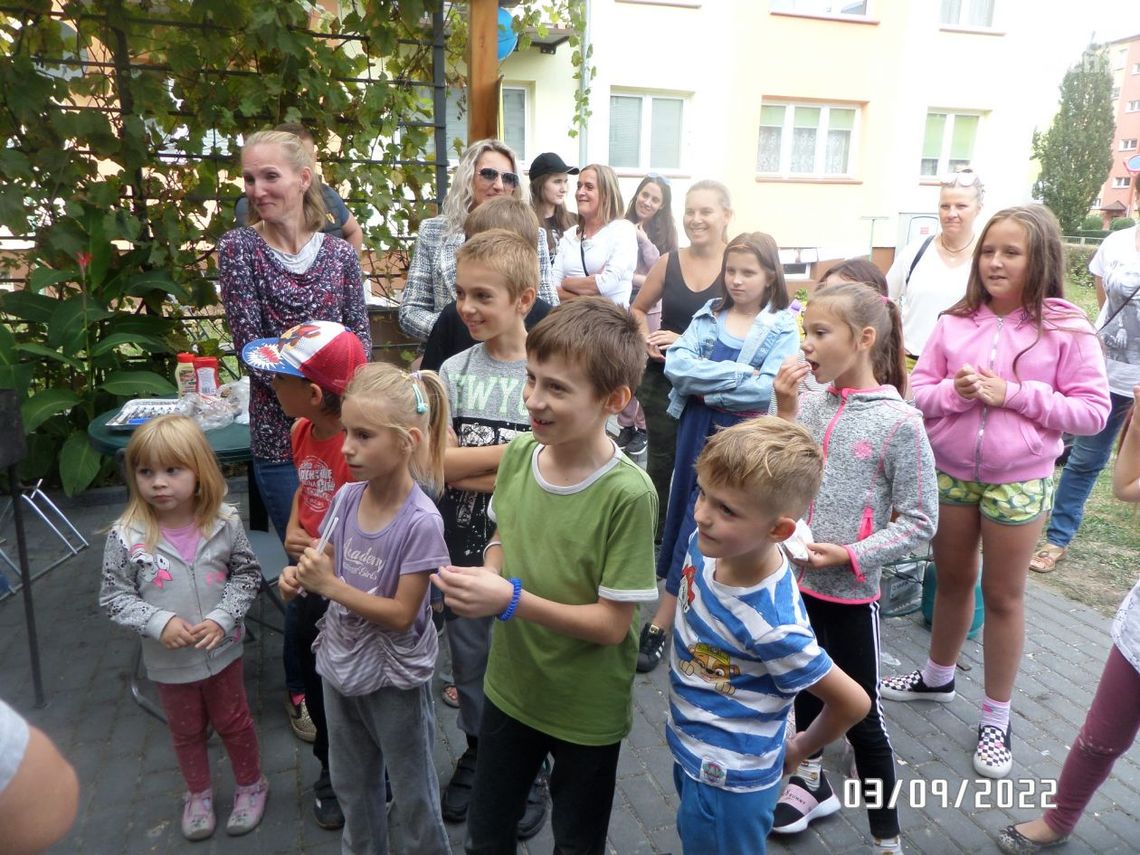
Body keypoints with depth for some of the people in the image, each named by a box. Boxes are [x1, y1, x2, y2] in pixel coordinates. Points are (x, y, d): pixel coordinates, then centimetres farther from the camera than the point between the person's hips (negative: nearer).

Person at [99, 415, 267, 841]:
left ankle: (251, 784, 45)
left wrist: (222, 618, -19)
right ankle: (198, 794, 49)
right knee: (186, 730, 24)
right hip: (168, 660, 1)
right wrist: (159, 623, -23)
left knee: (233, 722, 21)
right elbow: (114, 596, -9)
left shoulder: (224, 523, -17)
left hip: (221, 650, 0)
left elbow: (247, 574, -6)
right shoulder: (126, 536, -19)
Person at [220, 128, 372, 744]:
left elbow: (360, 336, 4)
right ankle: (302, 687, 27)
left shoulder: (339, 253, 5)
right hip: (280, 431, -2)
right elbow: (249, 341, -8)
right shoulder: (239, 246, -2)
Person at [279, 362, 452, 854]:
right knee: (350, 785, 28)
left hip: (394, 676, -6)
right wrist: (300, 578, -17)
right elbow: (331, 573, 4)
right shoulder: (347, 497, -9)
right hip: (341, 663, 6)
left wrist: (331, 586, -27)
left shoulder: (420, 522, -27)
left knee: (411, 790, 17)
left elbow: (401, 613, -23)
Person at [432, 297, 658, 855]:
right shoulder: (518, 453, -10)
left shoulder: (627, 493, -27)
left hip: (587, 711, -4)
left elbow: (612, 623, -22)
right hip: (509, 688, 5)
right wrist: (485, 575, -14)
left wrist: (511, 600, -30)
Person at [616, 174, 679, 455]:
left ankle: (644, 427, 15)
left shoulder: (665, 232, 2)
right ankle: (626, 425, 21)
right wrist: (639, 279, -13)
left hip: (652, 310, -1)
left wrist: (645, 240, -11)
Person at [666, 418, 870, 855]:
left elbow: (853, 703, -22)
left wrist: (800, 749, -5)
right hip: (689, 753, 7)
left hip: (728, 784, -7)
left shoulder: (773, 624, -36)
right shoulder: (706, 545, -17)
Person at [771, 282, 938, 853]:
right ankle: (812, 783, 48)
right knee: (805, 689, 24)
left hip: (849, 593, -5)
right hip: (793, 580, 5)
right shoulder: (809, 403, -3)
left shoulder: (899, 421, -16)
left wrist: (849, 556, -20)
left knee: (860, 717, 9)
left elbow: (919, 522, -11)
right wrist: (784, 412, -12)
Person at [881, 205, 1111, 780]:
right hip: (949, 472, 3)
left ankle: (995, 718, 27)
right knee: (952, 579, 20)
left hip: (1019, 481, -3)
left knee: (1003, 596, 10)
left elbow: (1092, 411, -10)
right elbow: (917, 391, 1)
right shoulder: (954, 322, -2)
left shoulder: (1067, 329, -10)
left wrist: (1014, 394, -20)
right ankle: (937, 677, 43)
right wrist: (953, 391, -20)